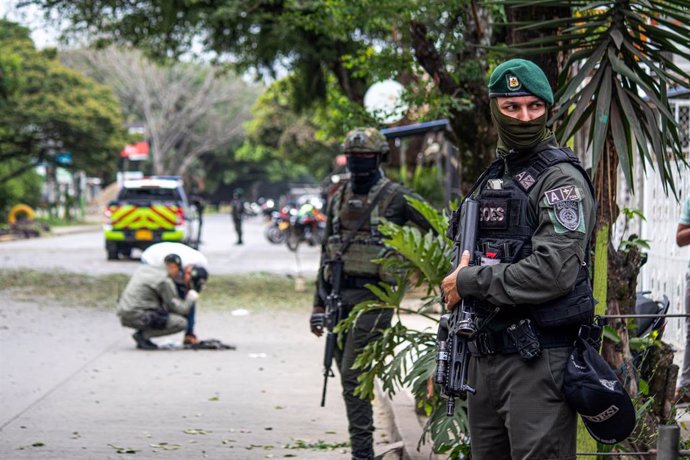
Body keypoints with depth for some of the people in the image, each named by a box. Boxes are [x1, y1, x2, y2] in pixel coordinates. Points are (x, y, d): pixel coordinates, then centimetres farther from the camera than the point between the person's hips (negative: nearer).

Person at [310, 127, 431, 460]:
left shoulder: (396, 197, -5)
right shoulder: (339, 198, 13)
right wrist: (319, 304, 15)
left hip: (372, 296, -6)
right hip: (339, 295, 6)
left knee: (354, 374, -13)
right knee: (348, 375, 9)